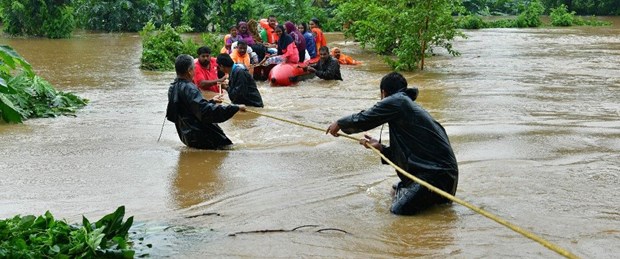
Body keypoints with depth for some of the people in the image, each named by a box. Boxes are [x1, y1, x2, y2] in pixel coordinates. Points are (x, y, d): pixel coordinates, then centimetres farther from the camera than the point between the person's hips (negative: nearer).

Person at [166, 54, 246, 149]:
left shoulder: (173, 87, 11)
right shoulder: (188, 89, -20)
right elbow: (206, 110, -29)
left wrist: (212, 101, 27)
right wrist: (236, 108, -27)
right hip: (198, 137, -10)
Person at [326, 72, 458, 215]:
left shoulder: (396, 101, -8)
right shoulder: (411, 105, 20)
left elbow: (362, 120, -4)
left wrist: (339, 123, 13)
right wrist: (381, 148, 16)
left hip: (438, 171, -10)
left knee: (400, 208, -16)